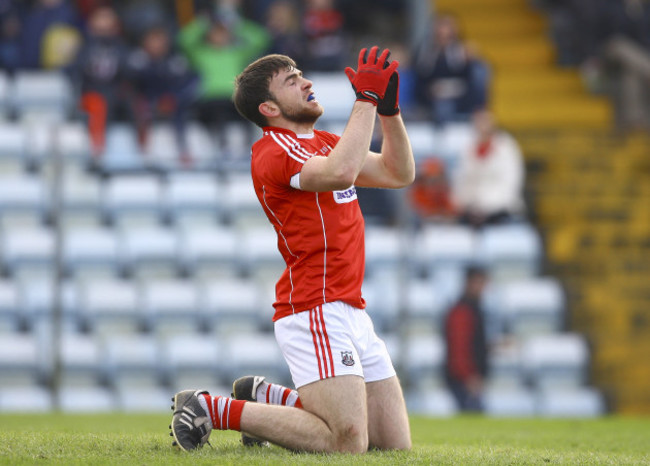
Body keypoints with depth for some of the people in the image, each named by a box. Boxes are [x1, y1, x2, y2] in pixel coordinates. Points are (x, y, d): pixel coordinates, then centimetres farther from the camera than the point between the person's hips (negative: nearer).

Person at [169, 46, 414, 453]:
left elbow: (399, 173, 21)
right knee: (347, 444, -21)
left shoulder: (324, 143, 20)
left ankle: (268, 398, 20)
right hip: (314, 312, -9)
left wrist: (389, 108, 7)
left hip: (351, 310, 9)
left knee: (396, 444, 6)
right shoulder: (272, 152, -10)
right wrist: (366, 99, -21)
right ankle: (212, 410, -6)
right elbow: (340, 173, -28)